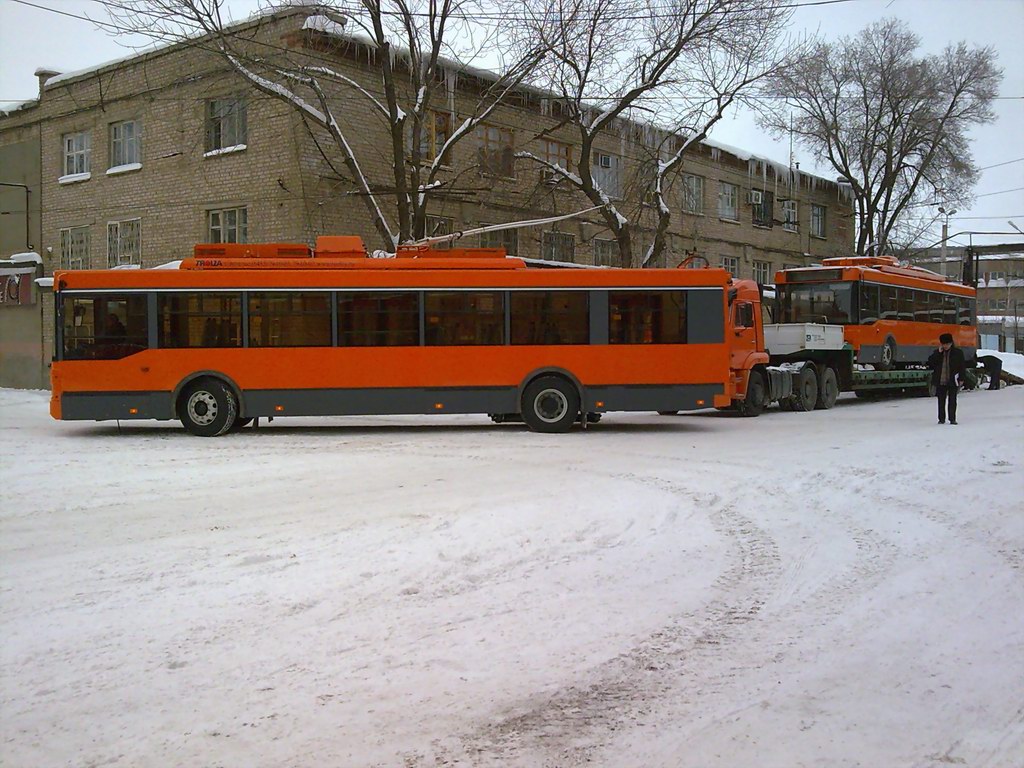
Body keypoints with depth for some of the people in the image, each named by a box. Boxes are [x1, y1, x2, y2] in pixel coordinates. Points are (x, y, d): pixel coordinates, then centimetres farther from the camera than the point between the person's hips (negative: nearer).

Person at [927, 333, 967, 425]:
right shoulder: (937, 353, 6)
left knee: (952, 400, 2)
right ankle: (941, 419, 15)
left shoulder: (958, 352, 0)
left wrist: (961, 379, -2)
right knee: (941, 400, 7)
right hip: (940, 382, 2)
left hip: (953, 381, -2)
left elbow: (962, 366, 3)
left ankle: (952, 419, 8)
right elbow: (930, 362, -7)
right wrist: (939, 352, -11)